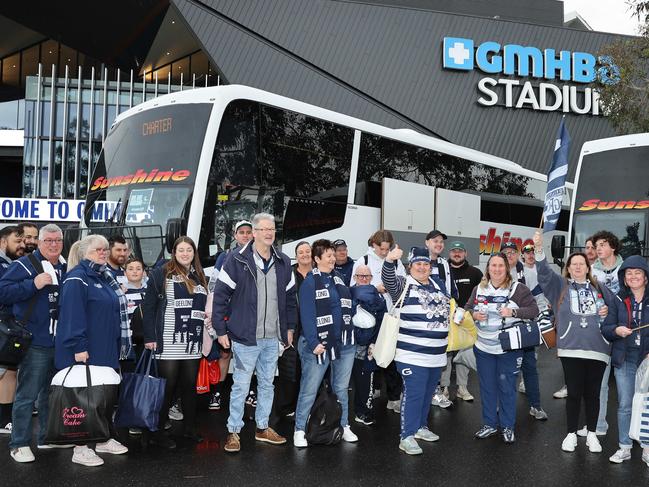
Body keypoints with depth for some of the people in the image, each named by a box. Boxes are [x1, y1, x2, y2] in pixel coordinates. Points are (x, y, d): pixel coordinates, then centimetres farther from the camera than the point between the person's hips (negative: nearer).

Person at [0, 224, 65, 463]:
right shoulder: (24, 265, -7)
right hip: (36, 343, -7)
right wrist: (33, 285, -22)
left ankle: (48, 437, 29)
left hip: (61, 343, 7)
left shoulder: (66, 268, 13)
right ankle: (19, 444, 8)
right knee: (27, 395, -2)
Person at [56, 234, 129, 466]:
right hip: (85, 351, -9)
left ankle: (105, 439, 26)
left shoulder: (105, 278, 17)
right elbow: (72, 315, -20)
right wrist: (79, 347, -24)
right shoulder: (77, 278, -12)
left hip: (106, 351, 9)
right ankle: (80, 448, 5)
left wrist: (117, 347, 20)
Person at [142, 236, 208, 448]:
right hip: (169, 343, -5)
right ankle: (157, 431, 10)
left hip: (193, 343, 6)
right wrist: (150, 337, -11)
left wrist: (208, 316, 6)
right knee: (167, 387, -1)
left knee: (190, 386, 13)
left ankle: (189, 428, 25)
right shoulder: (161, 274, -4)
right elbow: (148, 306, -7)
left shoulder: (200, 277, 14)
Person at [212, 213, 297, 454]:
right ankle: (233, 432, 16)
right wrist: (221, 330, -8)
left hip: (273, 337, 5)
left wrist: (290, 328, 13)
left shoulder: (283, 262, 7)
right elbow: (220, 296, -7)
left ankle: (263, 428, 30)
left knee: (267, 383, 16)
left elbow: (290, 297, 16)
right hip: (246, 336, -5)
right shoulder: (237, 261, -9)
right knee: (241, 385, 2)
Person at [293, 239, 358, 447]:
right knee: (309, 390, 2)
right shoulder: (310, 282, -8)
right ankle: (299, 430, 13)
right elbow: (307, 315, -15)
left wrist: (351, 333, 9)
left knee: (342, 388, 16)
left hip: (345, 343, 6)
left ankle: (344, 426, 27)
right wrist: (314, 343, -20)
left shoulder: (338, 279, 12)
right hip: (319, 345, -6)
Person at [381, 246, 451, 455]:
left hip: (437, 353, 7)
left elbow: (447, 305, 31)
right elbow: (388, 280, -28)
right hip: (413, 353, -7)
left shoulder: (437, 284, 13)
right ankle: (407, 437, -2)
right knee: (413, 394, -8)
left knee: (428, 393, 18)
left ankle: (421, 426, 34)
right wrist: (390, 260, -45)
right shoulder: (404, 285, -7)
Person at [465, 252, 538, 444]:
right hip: (483, 348, 4)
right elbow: (467, 309, 13)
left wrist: (513, 312, -26)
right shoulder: (479, 289, 3)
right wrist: (474, 315, -9)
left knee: (507, 387, 6)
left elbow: (534, 310, -13)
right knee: (487, 386, 13)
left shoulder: (517, 288, -10)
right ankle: (489, 424, 27)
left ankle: (508, 426, 21)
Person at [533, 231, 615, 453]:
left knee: (593, 394, 9)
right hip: (571, 349, -2)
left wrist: (607, 314, -2)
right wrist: (538, 249, -22)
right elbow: (544, 272, -7)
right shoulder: (560, 285, 8)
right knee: (574, 393, 4)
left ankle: (591, 434, 24)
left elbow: (615, 314, 21)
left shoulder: (600, 289, 14)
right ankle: (571, 434, 18)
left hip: (597, 349, 2)